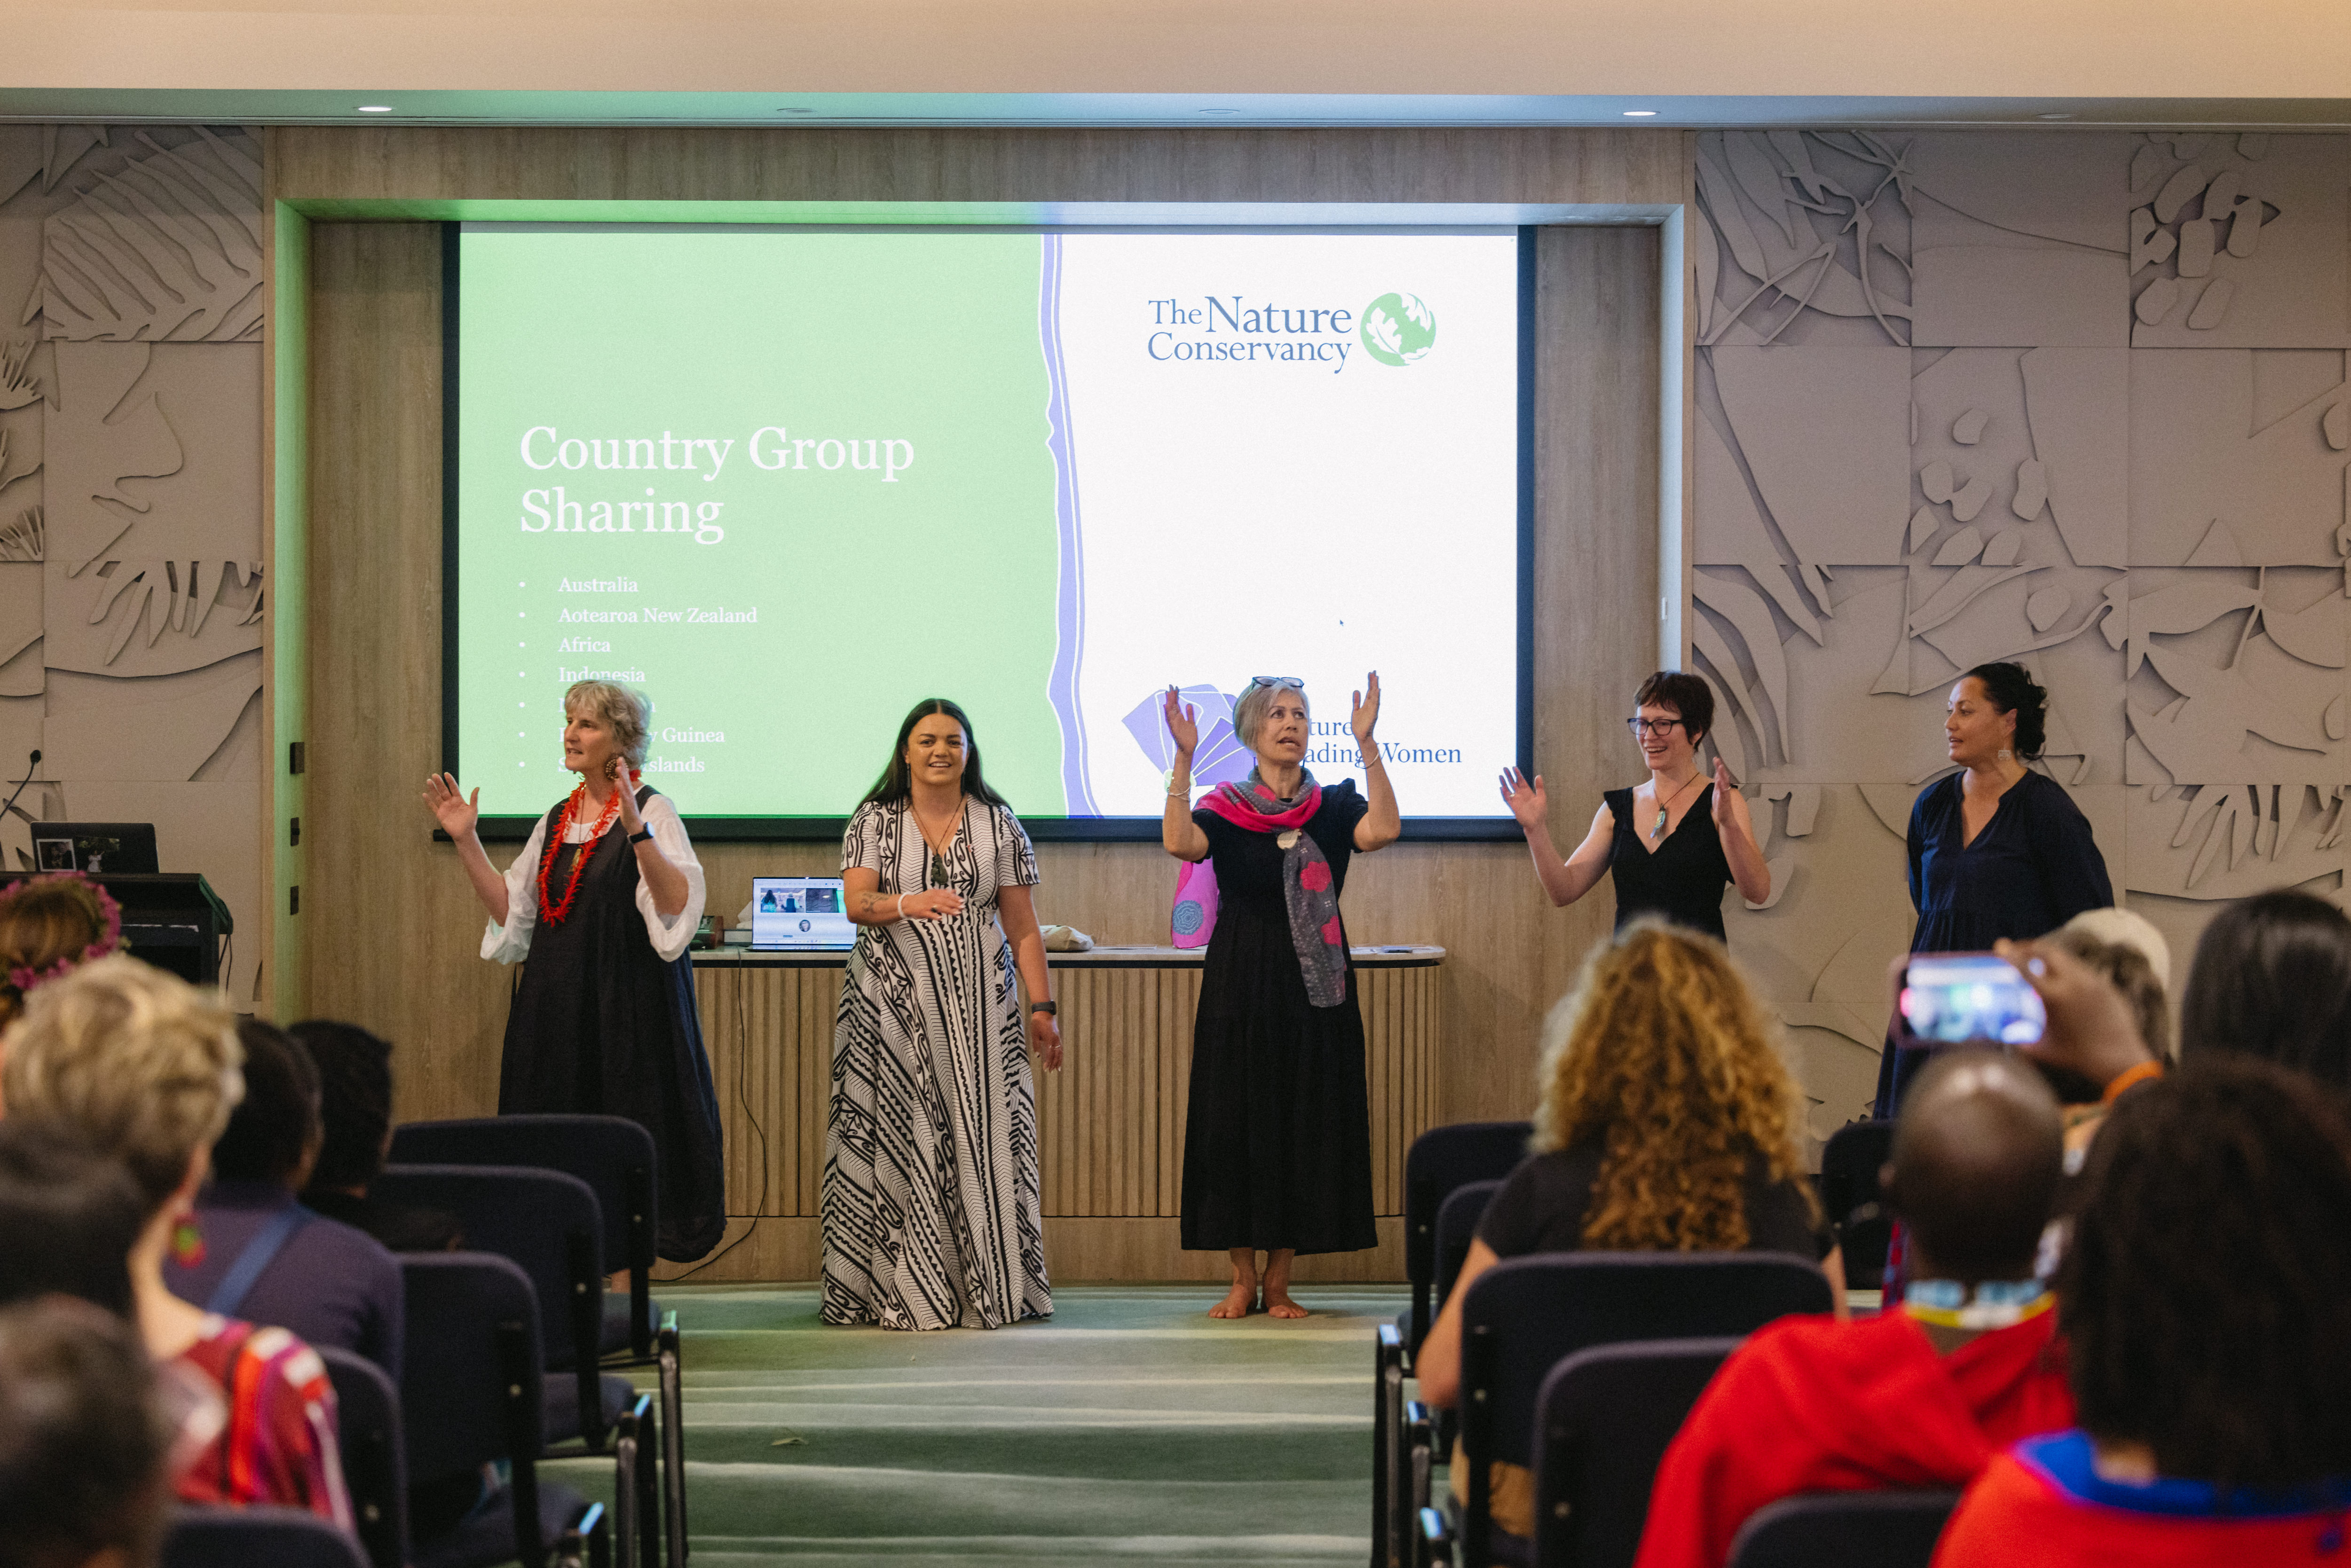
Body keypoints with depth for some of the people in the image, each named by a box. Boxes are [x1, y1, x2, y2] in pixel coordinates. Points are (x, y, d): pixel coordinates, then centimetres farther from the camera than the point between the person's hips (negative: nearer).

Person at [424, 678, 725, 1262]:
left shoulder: (652, 811, -6)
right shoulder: (557, 819, 14)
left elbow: (679, 906, -20)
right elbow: (511, 912, 15)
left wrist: (636, 830, -31)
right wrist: (466, 842, 9)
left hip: (627, 1006, -7)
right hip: (556, 1006, 7)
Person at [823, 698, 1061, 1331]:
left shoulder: (999, 825, 9)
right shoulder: (874, 821, 7)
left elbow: (1023, 927, 7)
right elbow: (856, 902, -5)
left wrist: (1042, 1006, 0)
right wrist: (906, 904, -26)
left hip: (979, 1007, 0)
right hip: (893, 1003, 0)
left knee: (981, 1135, -5)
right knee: (896, 1137, -4)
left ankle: (991, 1289, -1)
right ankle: (903, 1290, 1)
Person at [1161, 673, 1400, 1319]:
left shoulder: (1333, 805, 6)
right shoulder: (1224, 807, 2)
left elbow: (1382, 830, -16)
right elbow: (1179, 842, -19)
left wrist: (1366, 743, -21)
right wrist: (1183, 758, -24)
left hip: (1315, 990, 1)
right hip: (1242, 989, -1)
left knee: (1305, 1126, 2)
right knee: (1238, 1121, 1)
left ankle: (1278, 1282, 11)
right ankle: (1242, 1280, 12)